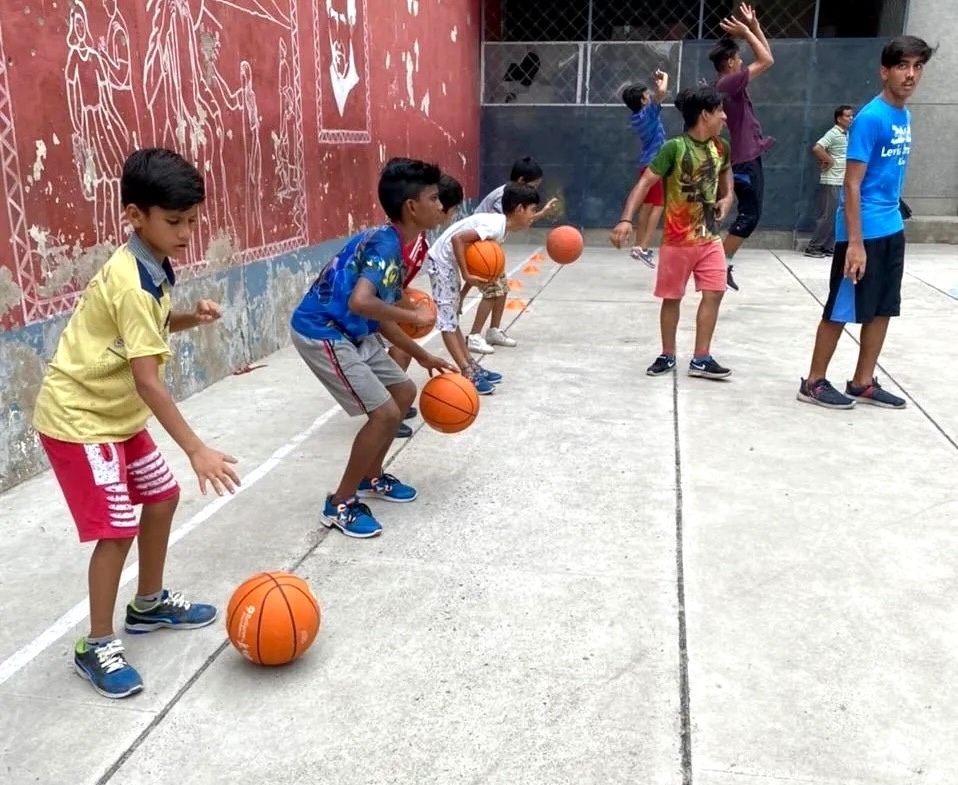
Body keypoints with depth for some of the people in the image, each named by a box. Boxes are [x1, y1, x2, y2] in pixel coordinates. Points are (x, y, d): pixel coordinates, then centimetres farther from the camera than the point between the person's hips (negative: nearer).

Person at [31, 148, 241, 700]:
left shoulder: (152, 266, 1)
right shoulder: (133, 282, -27)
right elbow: (148, 382, -30)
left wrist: (192, 318, -1)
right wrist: (197, 449, -31)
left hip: (115, 412, 10)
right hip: (78, 417, -10)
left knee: (162, 496, 16)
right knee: (117, 528, -10)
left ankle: (150, 604, 34)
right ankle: (98, 646, 8)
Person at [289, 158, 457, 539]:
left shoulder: (395, 245, 9)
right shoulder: (385, 244, -21)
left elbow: (380, 319, 15)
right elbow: (360, 302, -38)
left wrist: (423, 357, 18)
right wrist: (413, 316, -22)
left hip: (351, 334, 10)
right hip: (322, 333, -10)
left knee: (404, 392, 17)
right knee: (385, 412, -11)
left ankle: (371, 478, 33)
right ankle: (340, 504, 5)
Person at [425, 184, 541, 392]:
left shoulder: (501, 226, 4)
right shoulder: (496, 226, -24)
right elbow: (457, 238, -30)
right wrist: (466, 275, -27)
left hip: (450, 263, 10)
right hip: (441, 261, -10)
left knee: (452, 319, 13)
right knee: (447, 320, -7)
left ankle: (472, 367, 20)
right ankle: (468, 375, -9)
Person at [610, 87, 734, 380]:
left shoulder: (720, 148, 4)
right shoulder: (675, 147, -15)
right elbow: (645, 183, -18)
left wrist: (727, 196, 9)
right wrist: (626, 219, -29)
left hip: (710, 237, 5)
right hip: (678, 240, -5)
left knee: (714, 294, -1)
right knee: (672, 298, 6)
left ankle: (701, 359, 8)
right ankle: (667, 356, 21)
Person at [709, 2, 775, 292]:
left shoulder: (732, 83, 13)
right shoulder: (729, 82, -15)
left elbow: (764, 61, 20)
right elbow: (767, 61, -16)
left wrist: (754, 26, 14)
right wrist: (747, 32, -9)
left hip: (749, 158, 10)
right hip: (744, 160, -10)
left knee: (750, 215, 12)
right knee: (749, 216, -7)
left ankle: (724, 264, 14)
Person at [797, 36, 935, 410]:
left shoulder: (904, 117, 11)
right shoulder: (870, 118, -15)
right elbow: (852, 184, -18)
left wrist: (891, 216, 18)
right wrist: (855, 242, -22)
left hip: (892, 230, 9)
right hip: (864, 233, -9)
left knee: (882, 309, 12)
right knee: (841, 310, 0)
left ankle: (863, 383, 22)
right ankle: (813, 382, 12)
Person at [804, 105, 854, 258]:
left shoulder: (847, 134, 15)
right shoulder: (833, 133, -11)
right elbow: (816, 148, -24)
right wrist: (829, 161, -13)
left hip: (843, 182, 8)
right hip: (832, 181, -8)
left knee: (837, 216, 8)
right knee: (829, 215, -8)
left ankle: (829, 247, 12)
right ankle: (812, 247, -3)